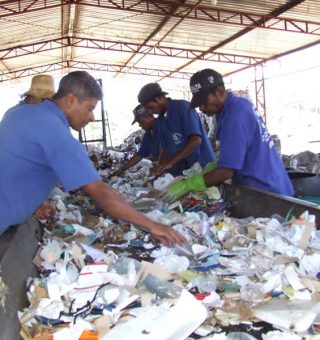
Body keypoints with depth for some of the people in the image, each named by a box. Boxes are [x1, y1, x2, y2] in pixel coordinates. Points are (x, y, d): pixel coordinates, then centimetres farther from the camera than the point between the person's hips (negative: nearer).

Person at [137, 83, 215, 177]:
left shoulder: (183, 107, -13)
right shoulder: (161, 119, 10)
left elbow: (196, 140, -22)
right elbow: (165, 149, 13)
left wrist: (170, 163, -26)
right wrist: (159, 170, -3)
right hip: (181, 170, 7)